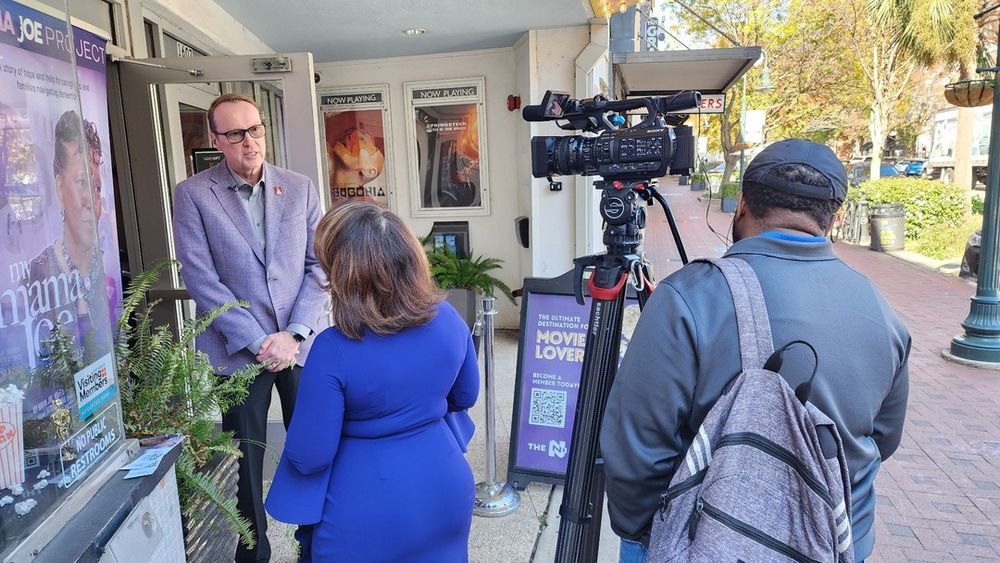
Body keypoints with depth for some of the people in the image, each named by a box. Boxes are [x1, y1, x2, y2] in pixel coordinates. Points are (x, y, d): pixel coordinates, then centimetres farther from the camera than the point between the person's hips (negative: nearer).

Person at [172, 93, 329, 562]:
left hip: (302, 342, 2)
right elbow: (201, 278, -7)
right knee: (246, 459, 11)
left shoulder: (300, 188, 5)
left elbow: (318, 265, 2)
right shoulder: (192, 193, -1)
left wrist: (292, 333, -8)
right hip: (238, 349, -1)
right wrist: (258, 341, -12)